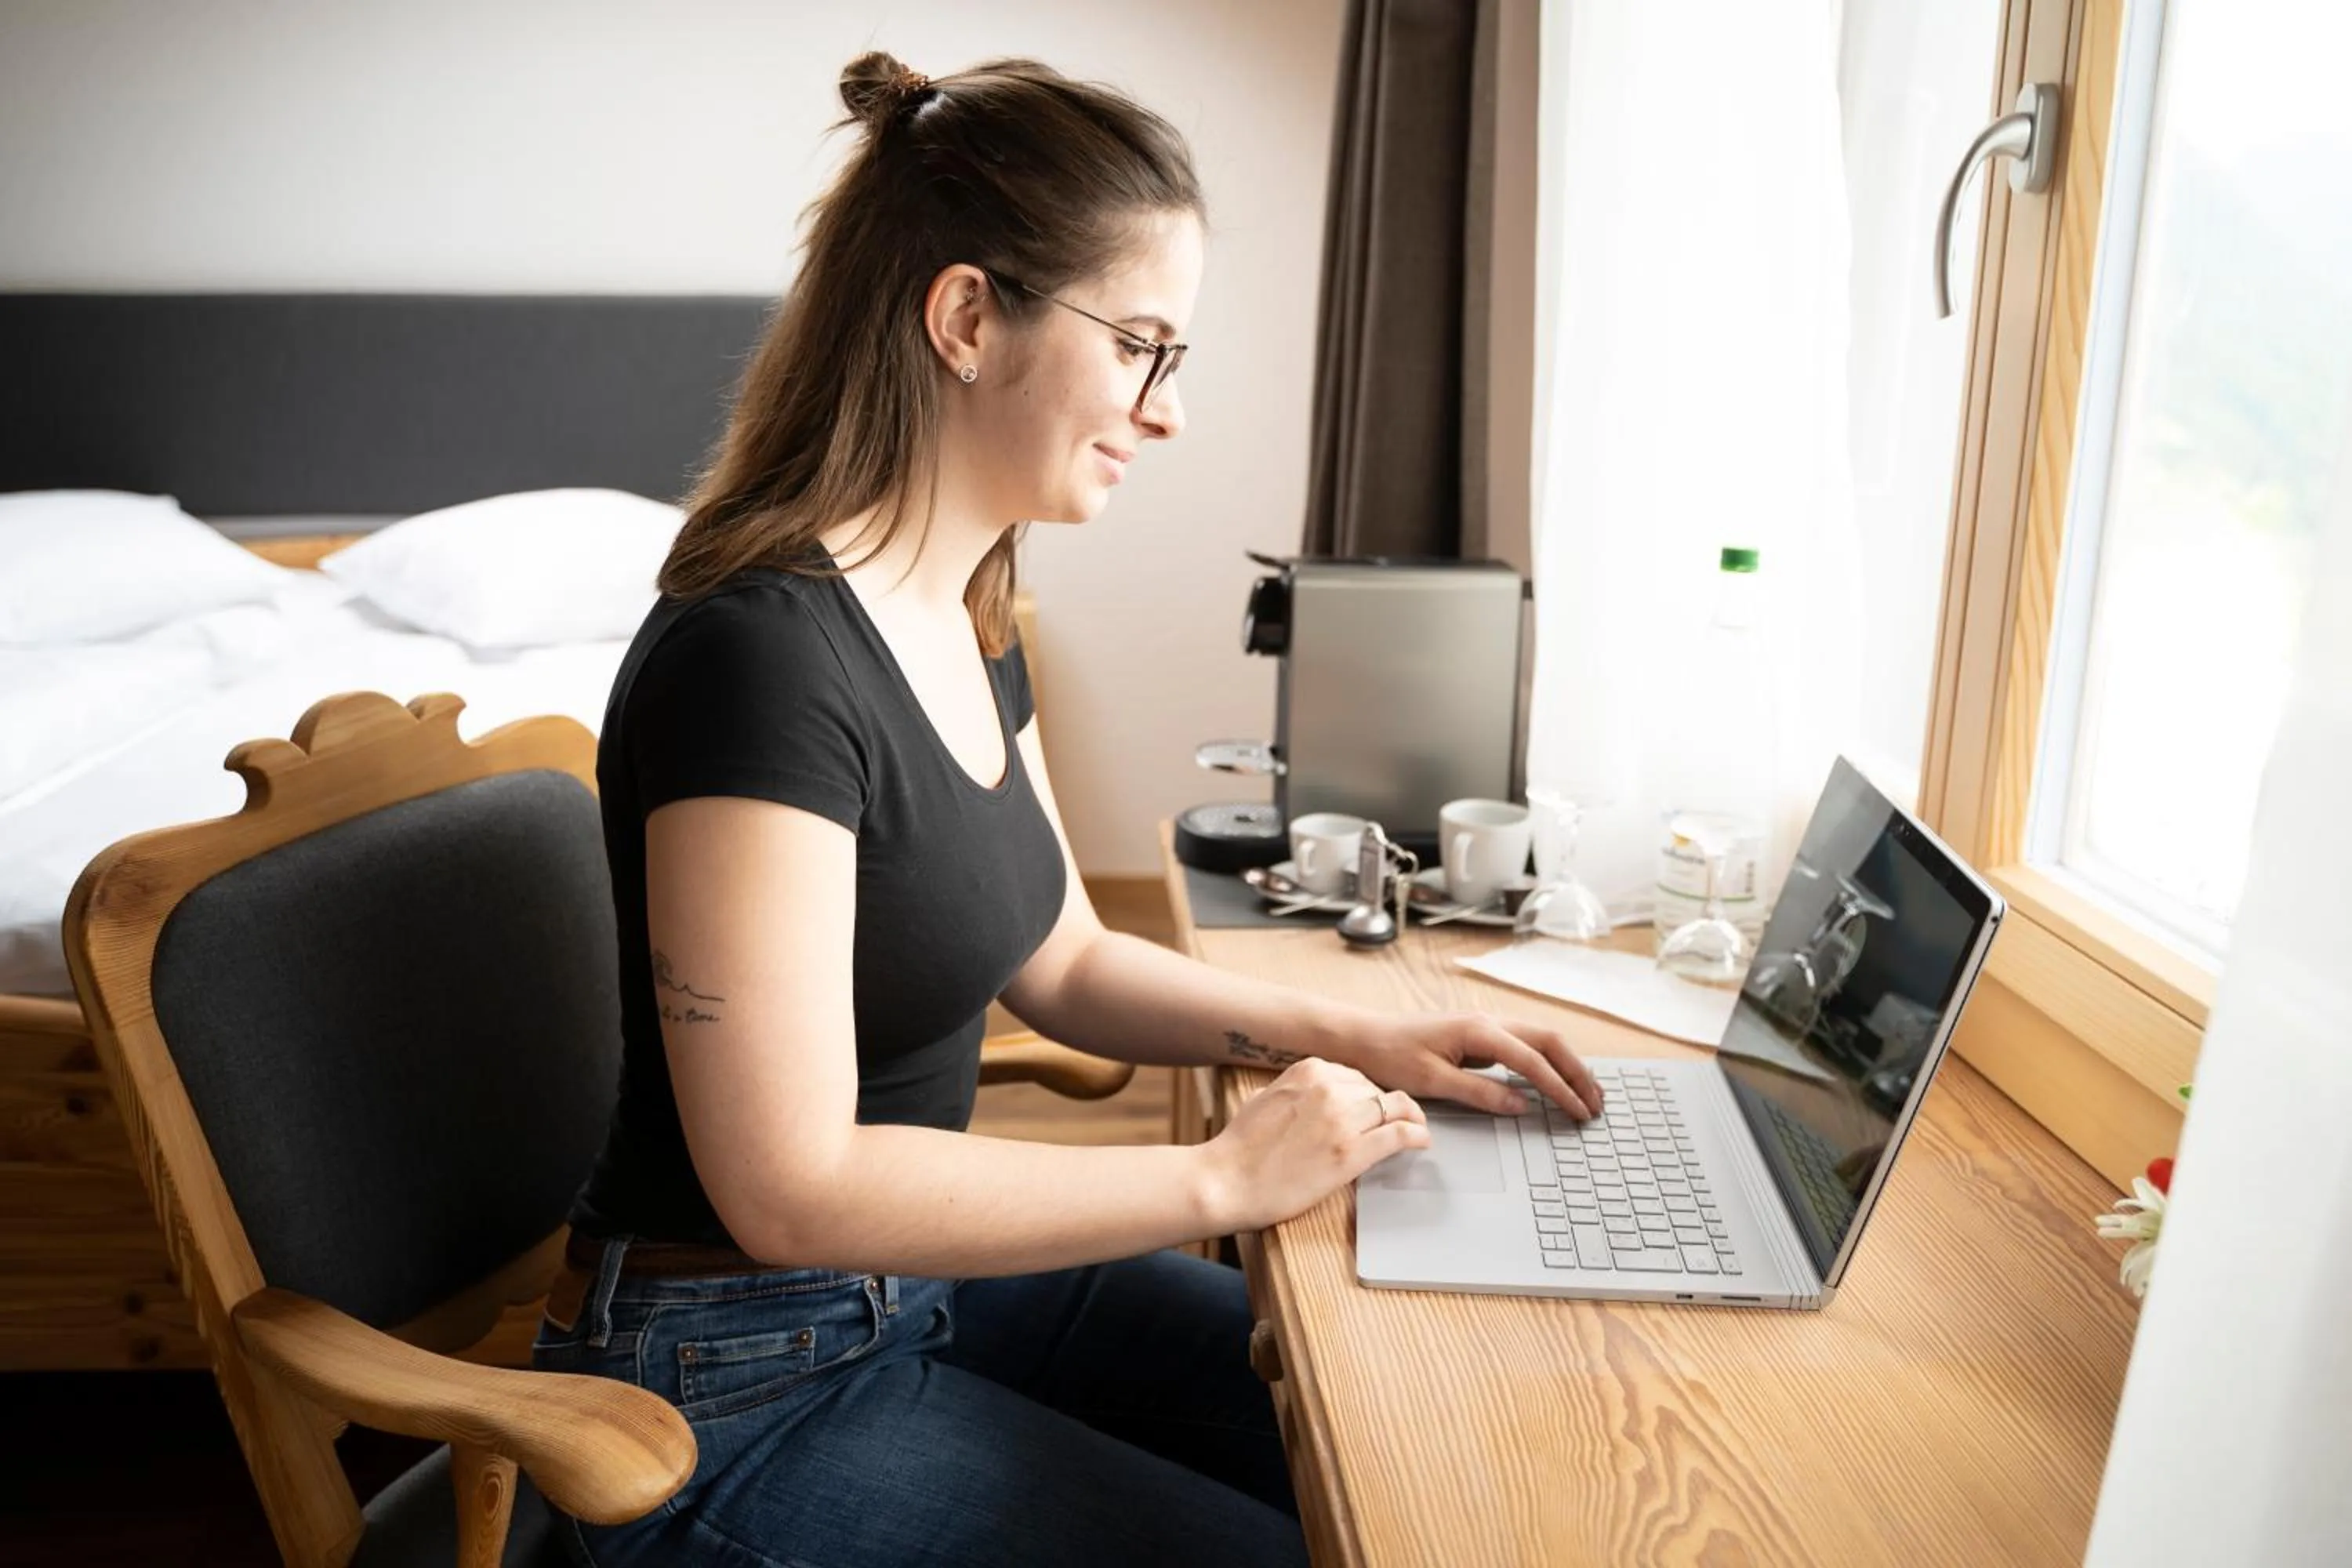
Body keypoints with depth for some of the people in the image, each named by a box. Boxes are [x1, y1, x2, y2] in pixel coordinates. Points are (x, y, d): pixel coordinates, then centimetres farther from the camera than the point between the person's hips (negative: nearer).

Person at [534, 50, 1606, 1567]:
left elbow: (1062, 960, 11)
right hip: (745, 1387, -8)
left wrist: (1352, 1035, -1)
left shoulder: (967, 619, 1)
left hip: (921, 1266, 8)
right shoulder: (762, 656, -27)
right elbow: (793, 1187, -28)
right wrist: (1221, 1177, -22)